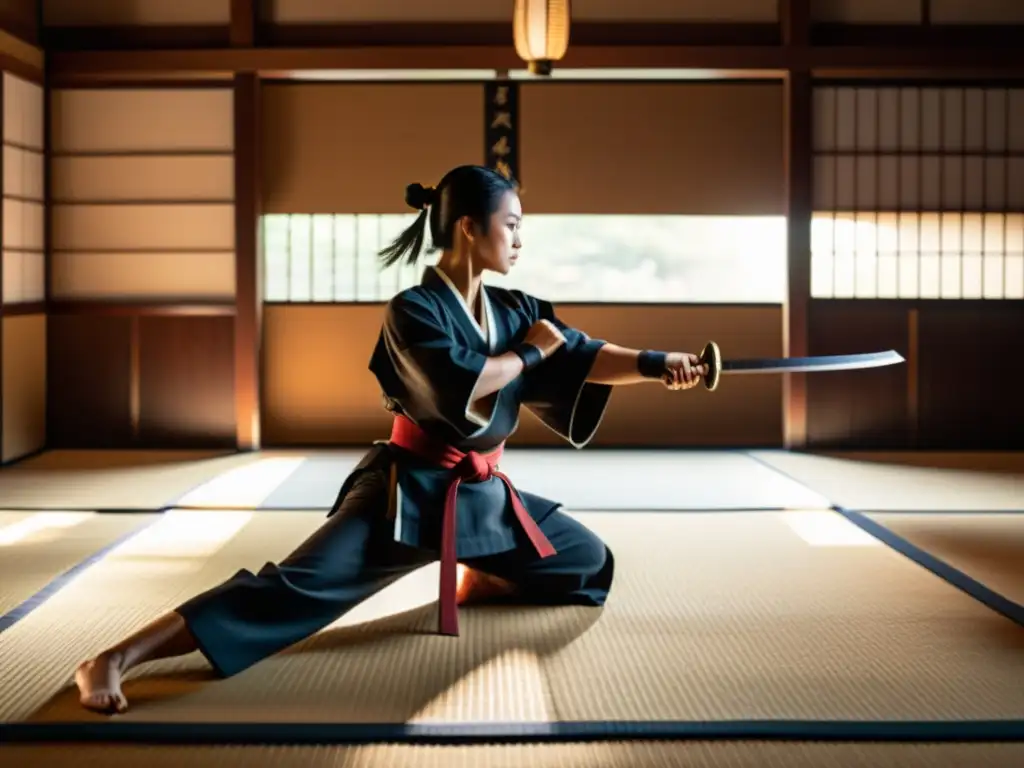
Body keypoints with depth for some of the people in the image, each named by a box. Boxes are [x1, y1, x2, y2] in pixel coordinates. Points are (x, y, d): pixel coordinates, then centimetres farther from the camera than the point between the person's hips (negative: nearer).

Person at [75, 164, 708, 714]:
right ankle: (114, 661, -25)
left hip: (484, 492, 8)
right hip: (408, 490, -7)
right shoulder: (413, 311, -14)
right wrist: (531, 353, -13)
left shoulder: (516, 310, 7)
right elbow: (462, 386, -29)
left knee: (592, 564, 15)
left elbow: (583, 356, 2)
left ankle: (478, 581, 35)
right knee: (296, 587, -24)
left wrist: (659, 364, -11)